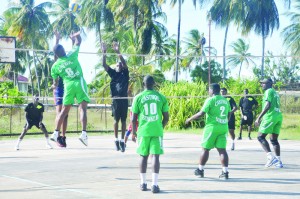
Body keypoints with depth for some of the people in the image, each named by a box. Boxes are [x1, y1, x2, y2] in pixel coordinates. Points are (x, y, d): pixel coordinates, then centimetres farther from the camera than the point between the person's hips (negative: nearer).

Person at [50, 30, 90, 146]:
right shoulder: (72, 56, 1)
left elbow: (55, 82, 16)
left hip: (68, 85, 2)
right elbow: (78, 41, 12)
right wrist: (75, 36, 33)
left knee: (64, 110, 11)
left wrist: (54, 86, 39)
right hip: (79, 83, -2)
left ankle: (56, 133, 11)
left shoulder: (55, 66, 7)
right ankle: (84, 134, -20)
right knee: (83, 108, -6)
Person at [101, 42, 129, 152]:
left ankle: (122, 140, 7)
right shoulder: (113, 74, 10)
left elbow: (125, 64, -10)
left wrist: (118, 52, -21)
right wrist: (104, 53, -12)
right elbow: (104, 65, 0)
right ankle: (116, 139, 14)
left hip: (124, 100, -1)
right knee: (116, 120, 5)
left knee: (123, 120, 3)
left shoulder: (125, 74, 6)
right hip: (115, 99, 1)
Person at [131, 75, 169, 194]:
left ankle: (143, 183, 18)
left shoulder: (138, 98, 1)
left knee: (143, 156, 12)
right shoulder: (161, 97, 4)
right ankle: (154, 184, -10)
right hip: (157, 131, 0)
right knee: (155, 156, -2)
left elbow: (133, 118, 2)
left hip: (143, 131, 0)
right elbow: (166, 118, 5)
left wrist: (133, 132, 13)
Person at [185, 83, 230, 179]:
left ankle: (200, 170, 14)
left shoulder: (210, 100, -9)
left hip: (212, 127, -5)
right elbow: (228, 115, 17)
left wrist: (190, 119, 0)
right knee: (222, 149, 3)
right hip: (223, 128, 5)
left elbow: (201, 113, -11)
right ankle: (225, 172, -4)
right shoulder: (225, 100, 11)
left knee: (205, 148, 6)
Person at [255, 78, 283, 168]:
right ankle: (279, 161, 7)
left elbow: (268, 105, -16)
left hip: (270, 116, -9)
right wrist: (262, 118, 29)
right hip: (278, 116, 9)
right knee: (274, 139, 12)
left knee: (260, 137, -5)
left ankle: (271, 157, -18)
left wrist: (259, 117, -17)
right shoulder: (275, 93, 24)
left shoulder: (268, 91, -4)